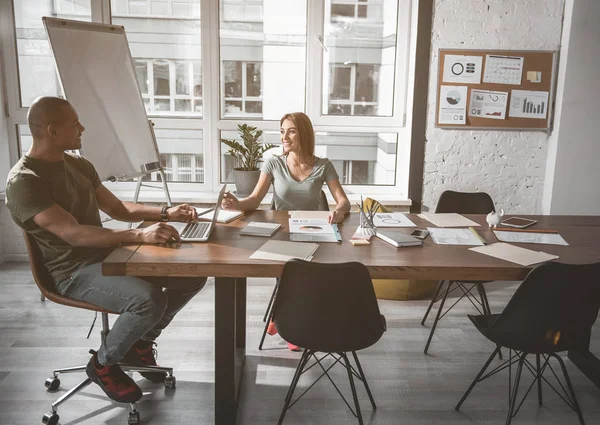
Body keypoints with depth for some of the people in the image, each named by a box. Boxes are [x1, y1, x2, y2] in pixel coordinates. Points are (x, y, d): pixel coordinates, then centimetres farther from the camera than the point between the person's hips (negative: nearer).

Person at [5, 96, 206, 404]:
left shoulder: (79, 165, 10)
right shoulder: (24, 182, -17)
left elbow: (118, 208, 15)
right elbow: (72, 233, -27)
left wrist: (165, 213, 0)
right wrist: (139, 235, -37)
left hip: (108, 254, 8)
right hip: (74, 271, -8)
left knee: (193, 275, -3)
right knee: (149, 300, -33)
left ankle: (140, 343, 16)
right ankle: (103, 364, -3)